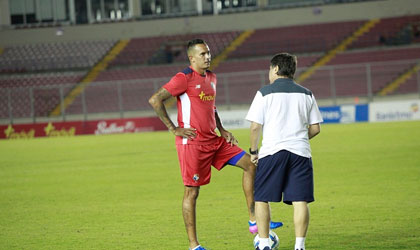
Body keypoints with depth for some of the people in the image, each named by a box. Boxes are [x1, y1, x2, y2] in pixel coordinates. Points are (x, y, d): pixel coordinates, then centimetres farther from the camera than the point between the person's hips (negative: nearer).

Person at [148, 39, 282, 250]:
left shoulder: (211, 78, 14)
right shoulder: (184, 78, -12)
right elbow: (155, 100, -17)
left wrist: (222, 130, 16)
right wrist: (173, 129, -16)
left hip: (214, 140, 8)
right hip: (192, 143, -8)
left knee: (250, 165, 3)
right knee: (192, 191, -3)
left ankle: (254, 221, 6)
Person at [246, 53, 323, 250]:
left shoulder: (265, 93, 0)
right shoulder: (306, 94, 12)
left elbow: (255, 126, -4)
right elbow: (315, 128, 11)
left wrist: (254, 151, 8)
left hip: (272, 151, -3)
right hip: (300, 152, 3)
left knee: (261, 199, 7)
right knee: (300, 201, 1)